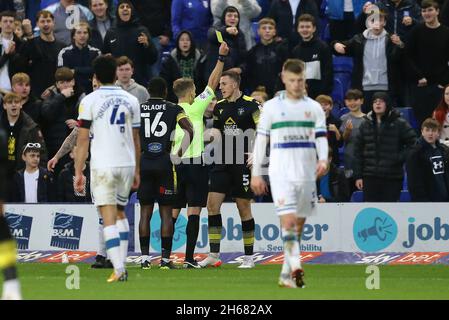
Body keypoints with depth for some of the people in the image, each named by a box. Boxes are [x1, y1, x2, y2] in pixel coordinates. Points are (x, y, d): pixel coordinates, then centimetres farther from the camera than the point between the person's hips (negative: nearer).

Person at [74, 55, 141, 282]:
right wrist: (137, 171, 20)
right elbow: (135, 139, 12)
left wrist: (78, 172, -1)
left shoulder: (90, 101, -3)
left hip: (103, 166, -4)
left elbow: (83, 139, -5)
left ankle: (119, 270, -14)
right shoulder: (130, 100, 8)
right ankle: (121, 264, 18)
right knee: (120, 212, 20)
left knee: (109, 218, -5)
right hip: (127, 164, 4)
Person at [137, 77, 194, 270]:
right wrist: (180, 153, -2)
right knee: (166, 213, 2)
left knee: (145, 212, 7)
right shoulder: (174, 110, 4)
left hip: (143, 165, 2)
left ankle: (145, 258, 4)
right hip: (165, 164, -2)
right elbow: (189, 130, -10)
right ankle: (165, 259, -1)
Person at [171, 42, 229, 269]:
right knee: (193, 211, -4)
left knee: (172, 212, 8)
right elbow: (212, 84, -1)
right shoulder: (194, 108, -6)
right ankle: (189, 258, -10)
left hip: (174, 164, 5)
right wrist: (221, 58, 5)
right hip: (194, 163, -5)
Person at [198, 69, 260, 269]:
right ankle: (213, 255, 2)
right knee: (212, 205, -3)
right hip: (222, 163, 6)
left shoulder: (251, 105, -6)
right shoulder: (220, 107, 11)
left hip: (242, 163, -6)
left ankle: (249, 257, 9)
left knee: (244, 208, 0)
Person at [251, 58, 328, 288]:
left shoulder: (314, 108, 9)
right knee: (288, 220, -18)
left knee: (298, 226, 7)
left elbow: (321, 137, 5)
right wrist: (256, 173, 2)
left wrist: (323, 159, -15)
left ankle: (286, 275, 15)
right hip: (281, 172, -3)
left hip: (307, 173, 3)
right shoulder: (271, 107, 3)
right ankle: (295, 268, -29)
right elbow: (261, 140, 5)